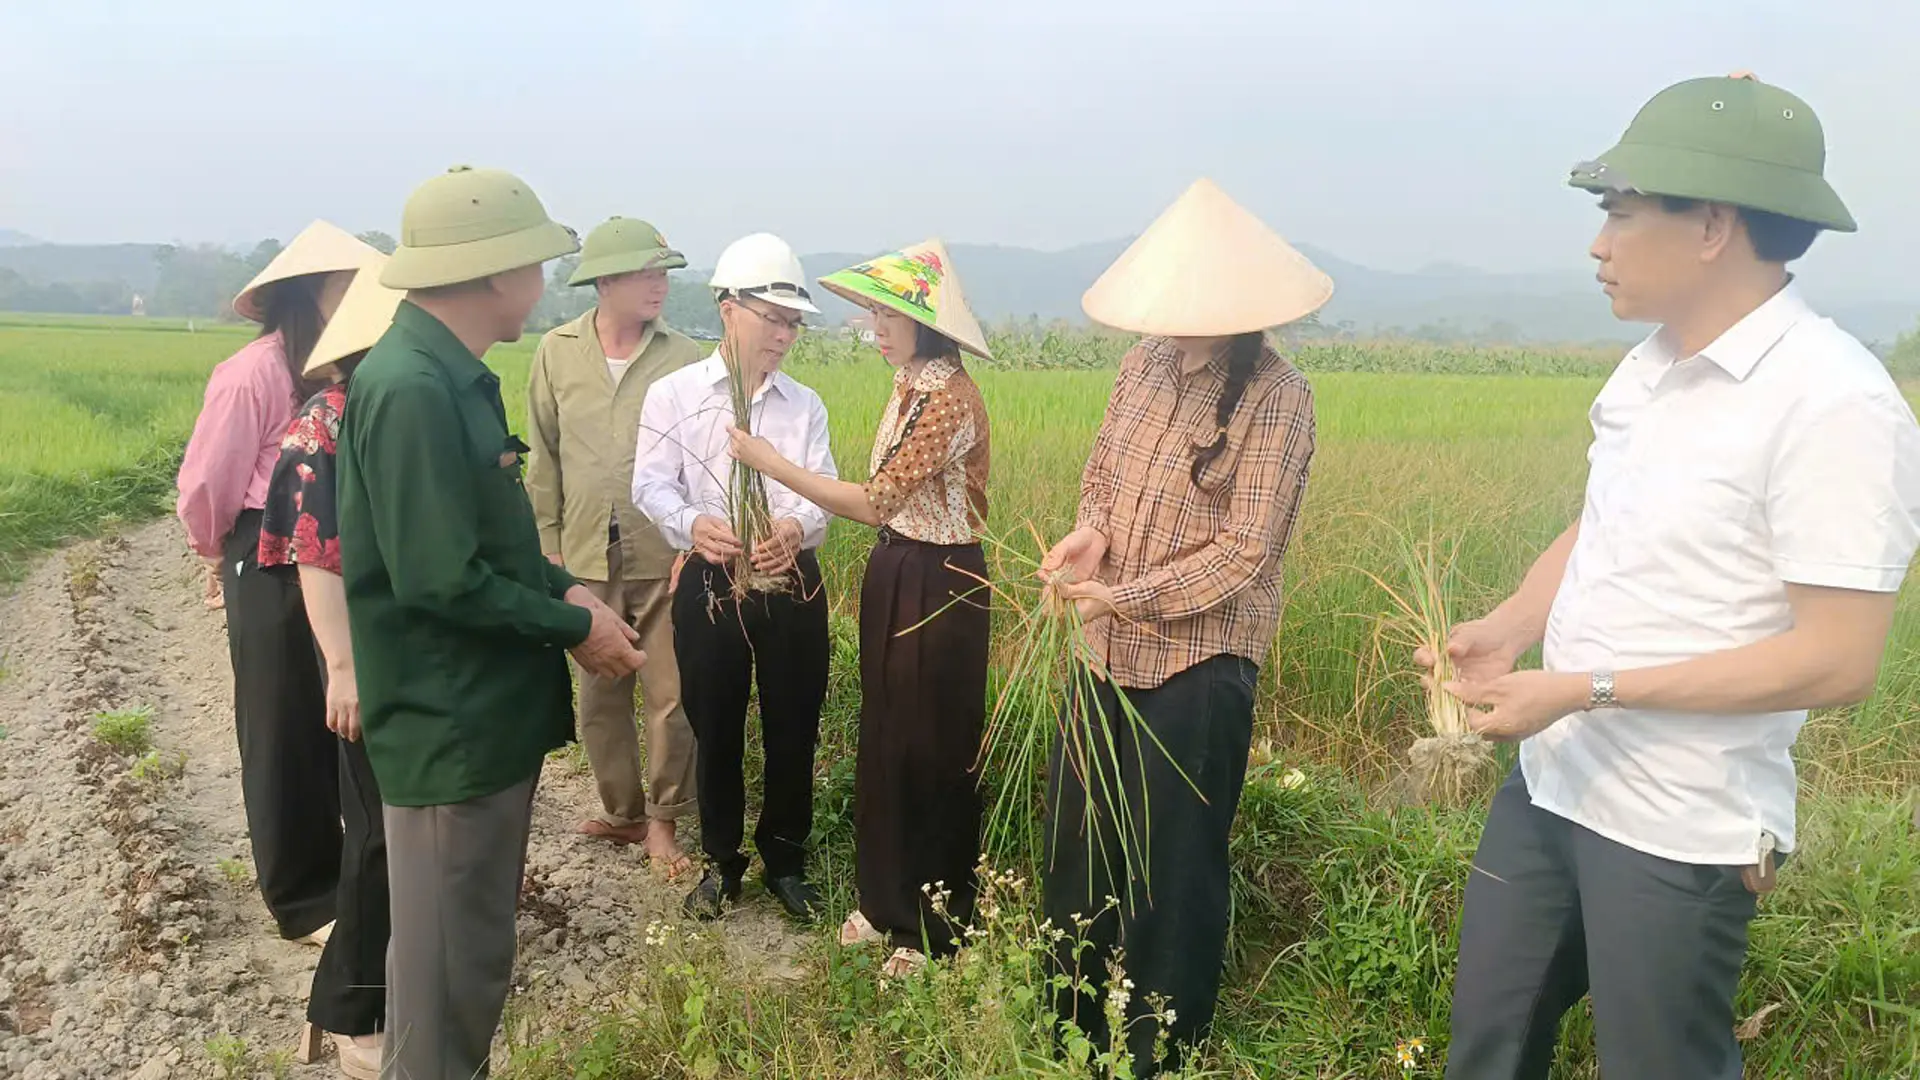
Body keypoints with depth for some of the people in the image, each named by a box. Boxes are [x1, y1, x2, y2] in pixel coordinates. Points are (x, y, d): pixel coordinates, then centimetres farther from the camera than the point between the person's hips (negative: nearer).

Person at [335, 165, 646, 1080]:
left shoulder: (451, 376, 9)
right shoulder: (411, 389, -23)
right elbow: (441, 579, -26)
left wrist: (563, 588, 3)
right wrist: (573, 627, -14)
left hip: (488, 712, 10)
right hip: (451, 727, -10)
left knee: (478, 939, 22)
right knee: (450, 957, 7)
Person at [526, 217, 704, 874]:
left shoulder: (683, 358, -5)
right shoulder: (557, 353, 1)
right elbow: (545, 457, 6)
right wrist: (547, 543, 5)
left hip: (665, 559, -2)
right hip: (587, 559, 2)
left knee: (672, 698, 2)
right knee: (599, 697, 13)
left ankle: (663, 820, 20)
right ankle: (623, 812, 31)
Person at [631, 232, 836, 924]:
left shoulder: (805, 405, 8)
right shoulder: (673, 395, 1)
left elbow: (822, 487, -4)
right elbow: (651, 484, -8)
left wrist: (796, 524, -28)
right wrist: (692, 524, -30)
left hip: (792, 583, 2)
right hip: (710, 582, -2)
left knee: (793, 729, 8)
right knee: (715, 729, 9)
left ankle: (785, 861, 27)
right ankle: (721, 861, 29)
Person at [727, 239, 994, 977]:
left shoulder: (951, 400, -22)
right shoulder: (909, 386, 7)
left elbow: (875, 502, -24)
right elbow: (886, 500, 9)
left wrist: (770, 462, -18)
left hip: (939, 586, -9)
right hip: (892, 573, 9)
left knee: (931, 752, 4)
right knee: (885, 741, 17)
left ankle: (935, 927, 22)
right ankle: (886, 899, 34)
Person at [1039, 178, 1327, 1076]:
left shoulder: (1276, 398, -17)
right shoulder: (1149, 359, 0)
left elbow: (1246, 550, -19)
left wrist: (1127, 597, -24)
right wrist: (1092, 527, -9)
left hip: (1197, 661, -6)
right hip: (1111, 647, 7)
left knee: (1172, 857, 8)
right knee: (1078, 826, 18)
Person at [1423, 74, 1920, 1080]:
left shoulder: (1833, 403, -20)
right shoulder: (1651, 365, 4)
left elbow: (1838, 660, -22)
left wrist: (1584, 689, -23)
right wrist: (1503, 629, -2)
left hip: (1680, 833, -7)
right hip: (1549, 783, 7)